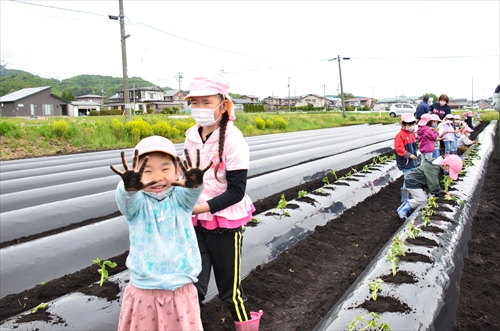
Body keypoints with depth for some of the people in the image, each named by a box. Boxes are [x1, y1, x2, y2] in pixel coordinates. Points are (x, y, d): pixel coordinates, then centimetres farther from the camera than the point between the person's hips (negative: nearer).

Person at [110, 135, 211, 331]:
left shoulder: (180, 199, -6)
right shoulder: (136, 203, -8)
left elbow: (192, 192, -27)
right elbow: (125, 197, -30)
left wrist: (195, 182, -51)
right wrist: (130, 186, -53)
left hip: (181, 292, 1)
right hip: (144, 293, 0)